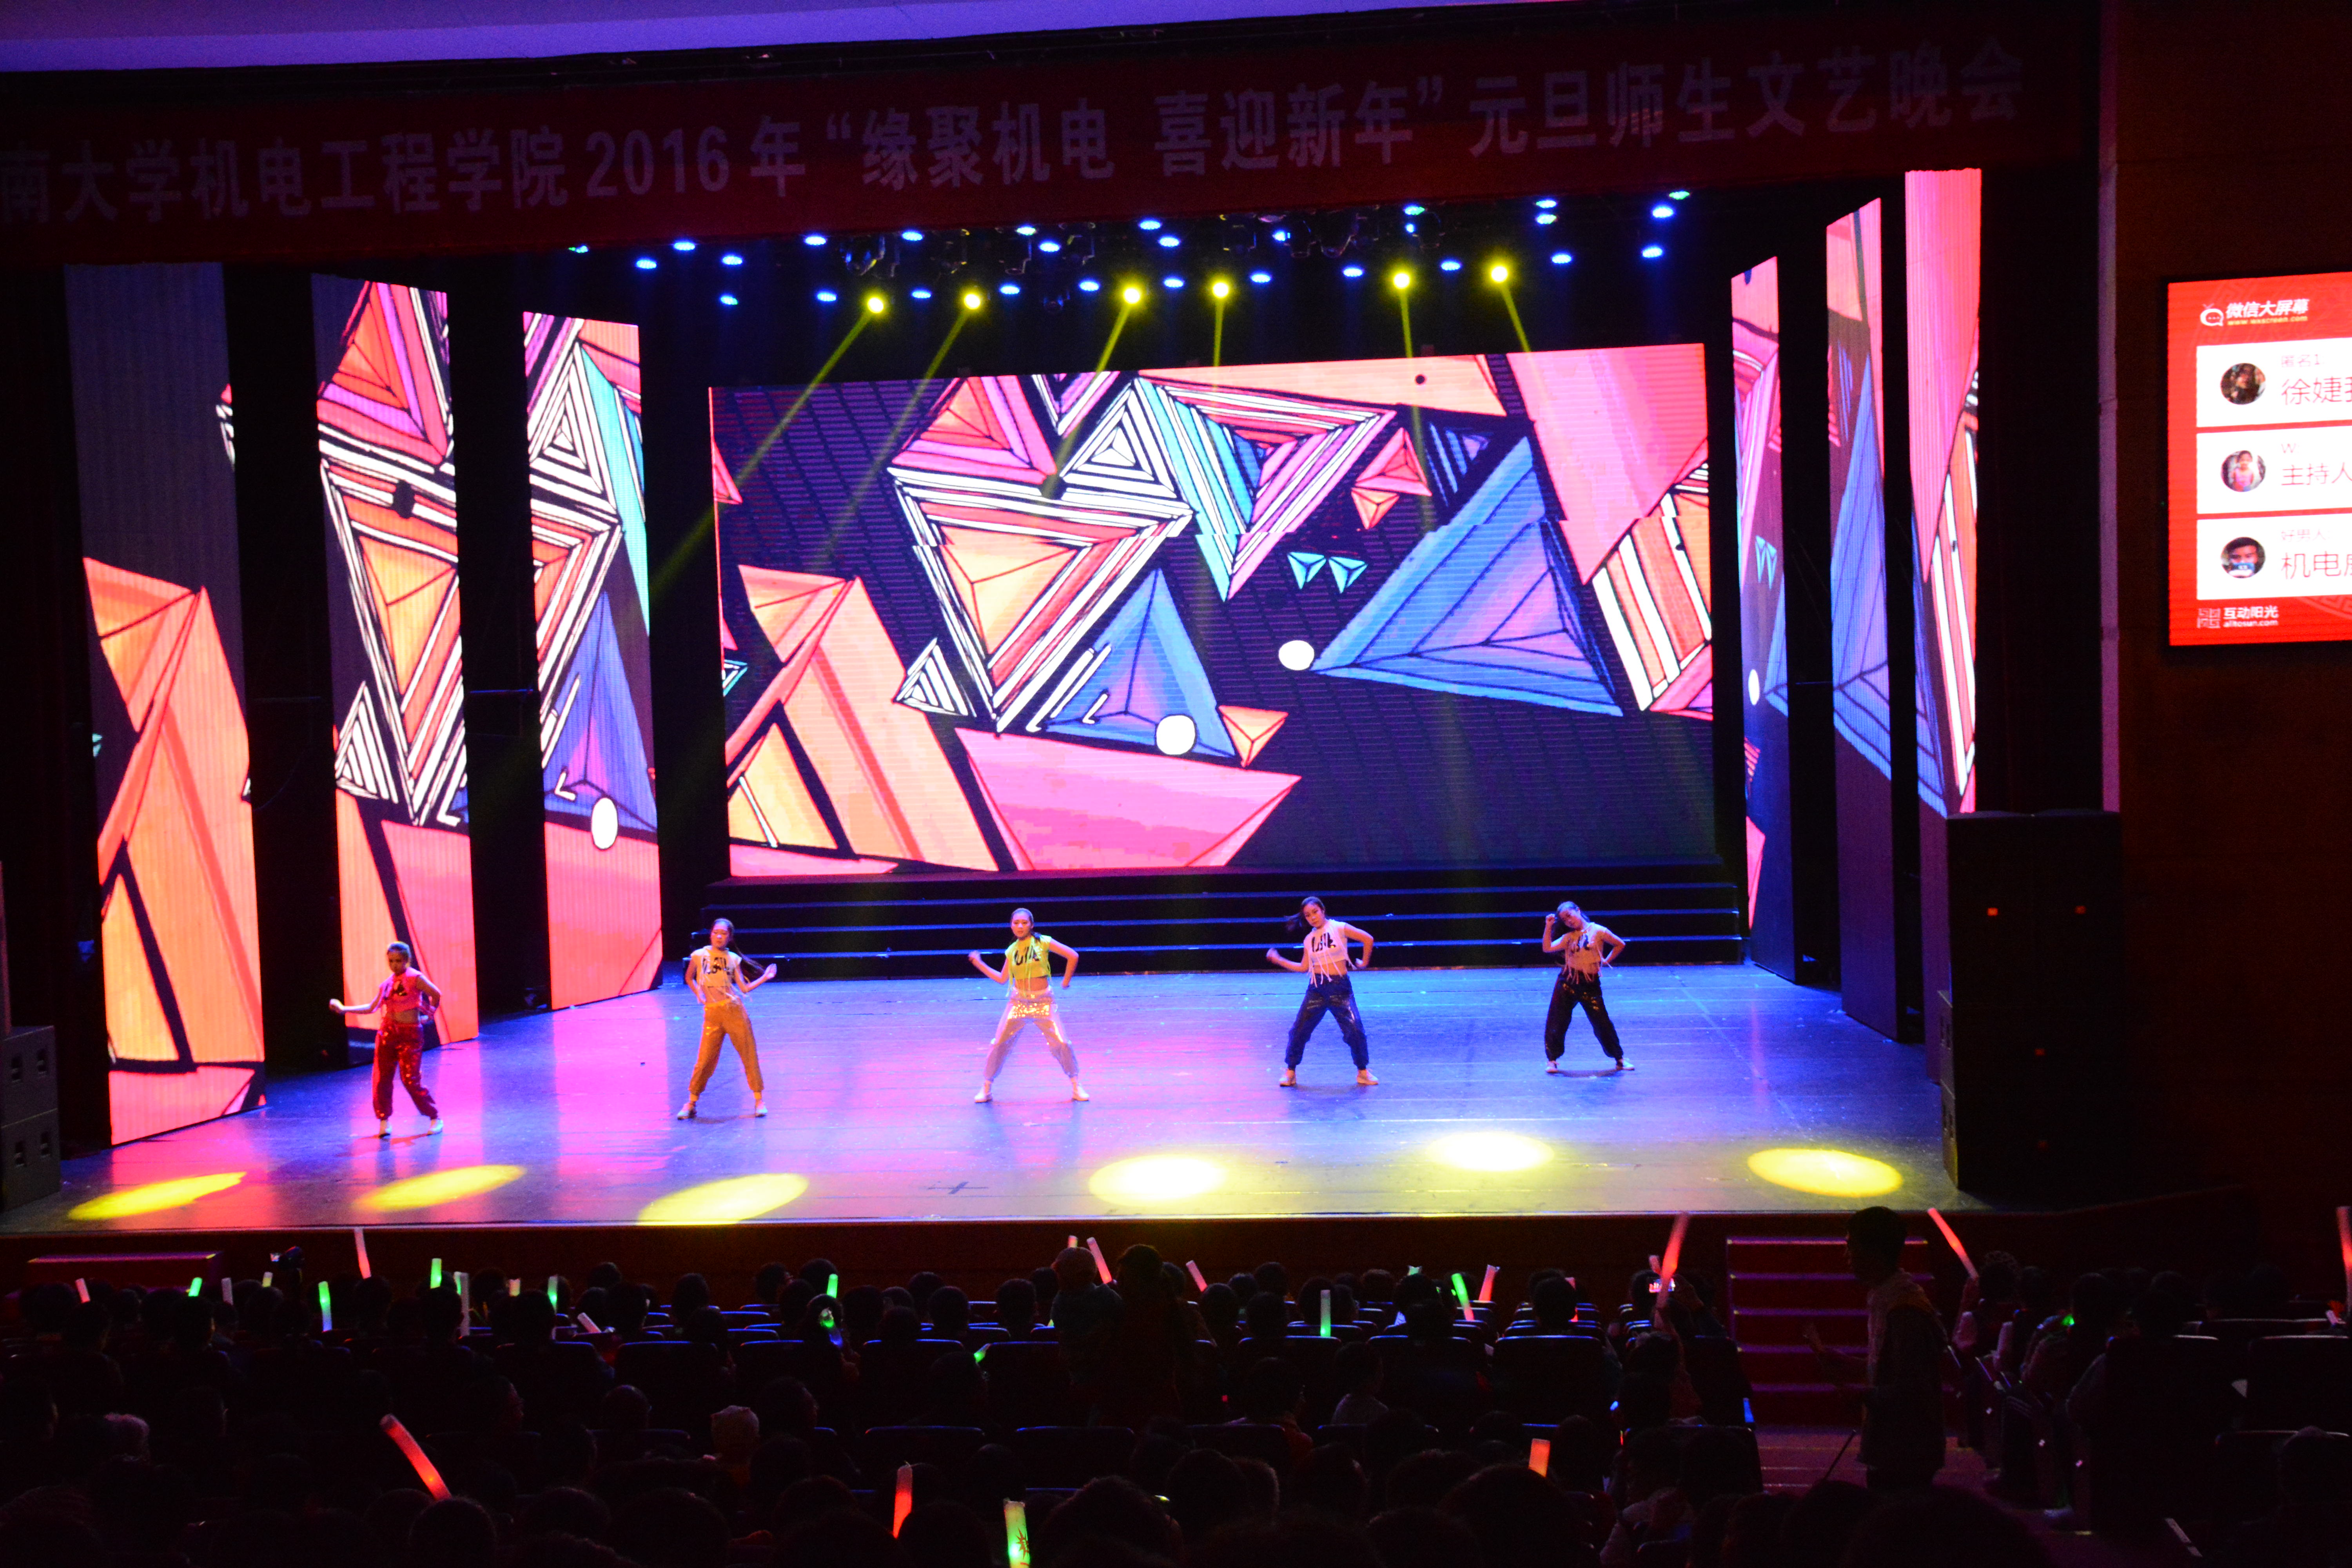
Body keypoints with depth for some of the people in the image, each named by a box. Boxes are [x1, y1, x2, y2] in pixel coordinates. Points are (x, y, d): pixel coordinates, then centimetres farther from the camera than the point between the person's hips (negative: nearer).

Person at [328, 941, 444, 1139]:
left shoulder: (415, 978, -8)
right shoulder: (387, 983, 10)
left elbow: (436, 994, -11)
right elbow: (372, 1007, 14)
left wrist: (430, 1015, -1)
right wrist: (344, 1009, 10)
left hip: (410, 1034, -5)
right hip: (387, 1032, 6)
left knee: (411, 1080, -8)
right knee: (382, 1078, 0)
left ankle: (435, 1118, 5)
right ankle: (384, 1121, 14)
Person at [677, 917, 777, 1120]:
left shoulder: (733, 959, 6)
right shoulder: (699, 956, 4)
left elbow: (744, 988, 5)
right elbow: (689, 978, 22)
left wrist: (765, 978, -5)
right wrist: (699, 995, 10)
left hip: (735, 1011, 0)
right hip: (712, 1014, 0)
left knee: (749, 1055, 1)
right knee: (705, 1059, -1)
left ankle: (759, 1100, 9)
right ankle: (691, 1102, 14)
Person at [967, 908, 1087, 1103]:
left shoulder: (1043, 942, -5)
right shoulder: (1012, 951, 6)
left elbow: (1073, 956, -7)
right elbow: (1002, 979, 10)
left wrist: (1066, 981, -2)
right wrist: (979, 964, 8)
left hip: (1043, 1002, -3)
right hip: (1018, 1002, 3)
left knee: (1061, 1043, -8)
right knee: (999, 1044, -1)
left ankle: (1076, 1085, 10)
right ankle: (986, 1088, 14)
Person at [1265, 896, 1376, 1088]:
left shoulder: (1339, 928, -3)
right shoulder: (1309, 939, 10)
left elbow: (1368, 939, -6)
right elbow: (1304, 968, 11)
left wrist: (1365, 962, 1)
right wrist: (1279, 960, 8)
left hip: (1340, 987, -3)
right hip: (1316, 988, 4)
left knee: (1355, 1029, -9)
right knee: (1300, 1029, 0)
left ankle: (1363, 1072, 9)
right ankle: (1290, 1071, 15)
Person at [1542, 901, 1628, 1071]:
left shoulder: (1597, 931, -2)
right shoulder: (1569, 937, 7)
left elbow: (1620, 945, 6)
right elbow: (1547, 948, -3)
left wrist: (1606, 961, 5)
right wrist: (1549, 927, -6)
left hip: (1590, 984, -3)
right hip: (1567, 982, 3)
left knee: (1602, 1022, 0)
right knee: (1557, 1022, 1)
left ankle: (1619, 1058, 16)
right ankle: (1552, 1060, 13)